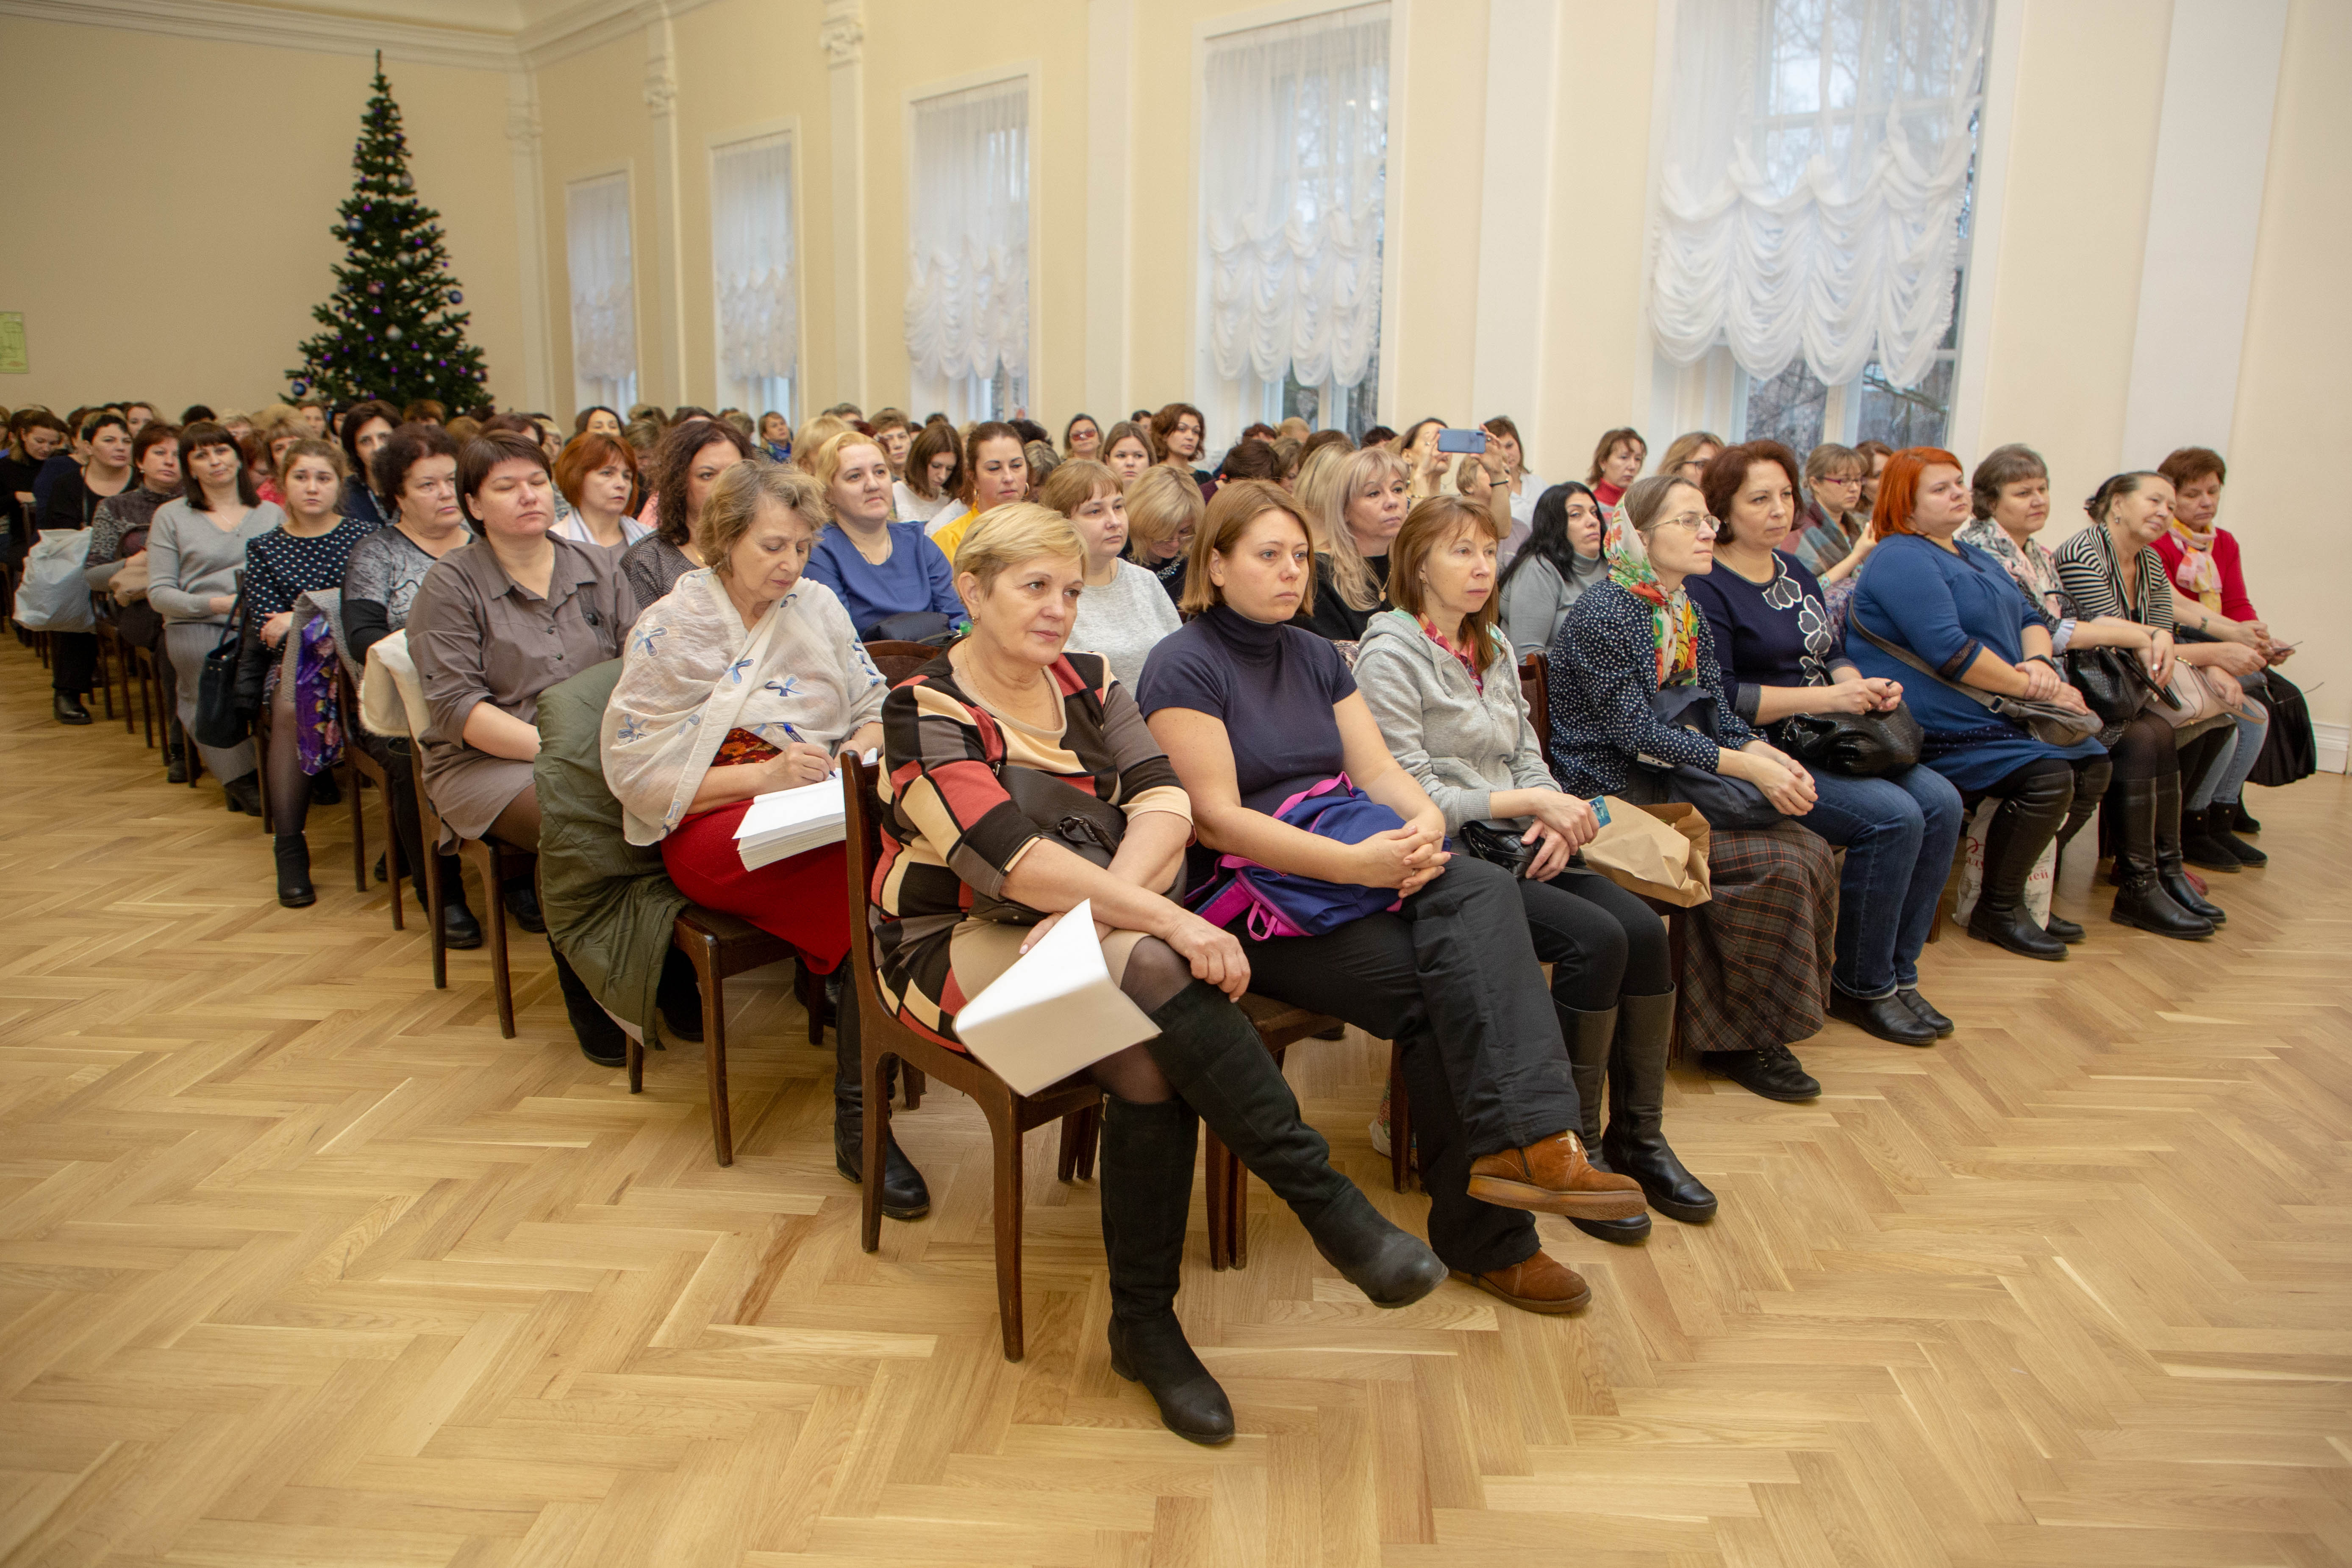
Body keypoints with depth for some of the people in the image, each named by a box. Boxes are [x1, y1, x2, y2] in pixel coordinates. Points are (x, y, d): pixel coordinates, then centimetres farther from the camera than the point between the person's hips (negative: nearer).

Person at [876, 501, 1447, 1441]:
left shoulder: (1088, 686, 8)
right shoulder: (926, 714, -10)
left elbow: (1165, 805, -8)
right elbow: (1016, 860, -24)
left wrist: (1100, 909, -27)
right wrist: (1172, 922, -32)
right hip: (954, 948, -5)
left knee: (1149, 1052, -29)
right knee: (1156, 971, -32)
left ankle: (1146, 1325, -12)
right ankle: (1330, 1206, -26)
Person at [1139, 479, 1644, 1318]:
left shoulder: (1315, 654, 20)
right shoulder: (1184, 667, -5)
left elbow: (1375, 766, 11)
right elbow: (1216, 819, -14)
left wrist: (1425, 820, -14)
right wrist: (1353, 863, -24)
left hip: (1355, 856, 7)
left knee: (1483, 892, -25)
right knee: (1439, 986, -26)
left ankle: (1529, 1140, -34)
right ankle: (1487, 1233, -15)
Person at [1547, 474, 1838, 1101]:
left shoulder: (1687, 613, 13)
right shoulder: (1605, 613, -13)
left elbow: (1716, 712, 11)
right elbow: (1633, 730, -20)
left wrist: (1773, 758, -9)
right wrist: (1746, 767, -21)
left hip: (1673, 784, 8)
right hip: (1613, 796, -8)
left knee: (1811, 854, -9)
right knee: (1776, 865, -19)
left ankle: (1756, 1028, 4)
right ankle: (1741, 1041, -2)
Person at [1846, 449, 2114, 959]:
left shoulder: (1976, 558, 23)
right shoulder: (1902, 559, -11)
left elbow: (2030, 617, 20)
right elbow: (1948, 651, -22)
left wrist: (2040, 661, -4)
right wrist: (2032, 687, -17)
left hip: (1996, 710, 10)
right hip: (1935, 729, -10)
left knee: (2092, 762, 0)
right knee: (2048, 775, -22)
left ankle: (2022, 889, 13)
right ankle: (1996, 912, -5)